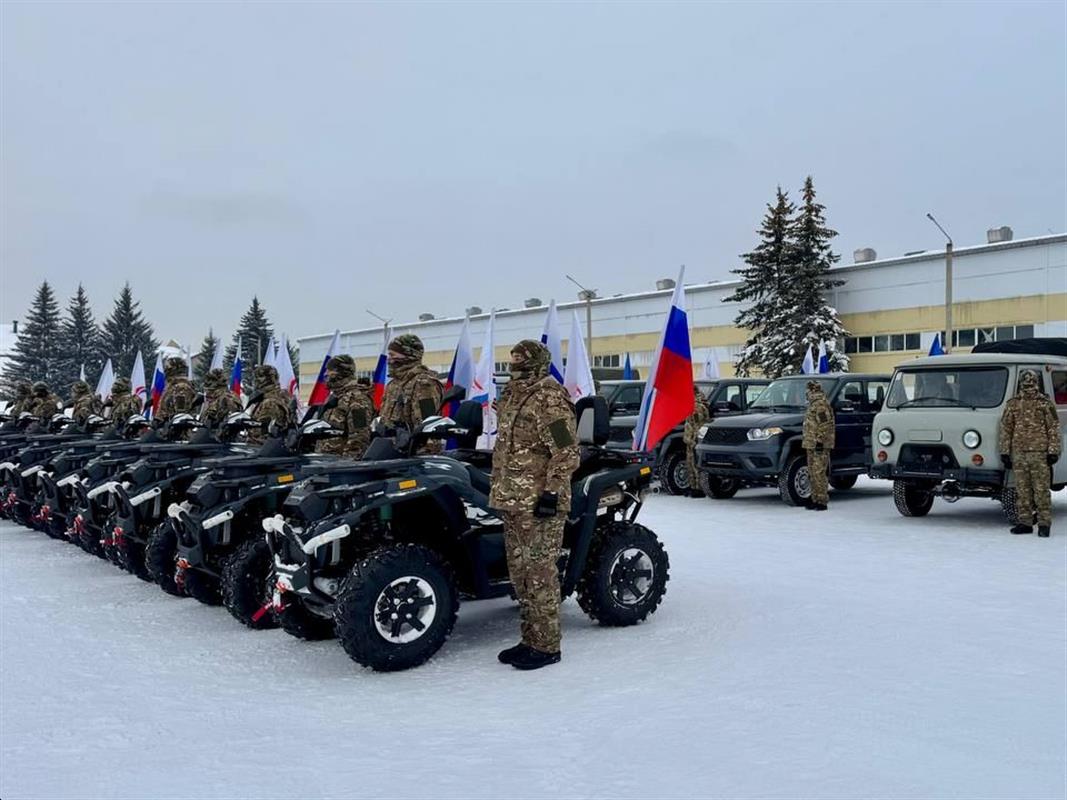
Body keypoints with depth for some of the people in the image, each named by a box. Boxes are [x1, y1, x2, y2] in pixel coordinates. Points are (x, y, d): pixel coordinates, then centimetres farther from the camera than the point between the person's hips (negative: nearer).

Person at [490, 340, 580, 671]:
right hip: (513, 501, 9)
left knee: (539, 573, -4)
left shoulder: (549, 399, -12)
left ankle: (546, 645, 5)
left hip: (539, 505, -9)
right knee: (520, 572, 14)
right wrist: (500, 491, 21)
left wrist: (552, 493, -21)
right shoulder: (512, 396, 16)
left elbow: (566, 453, -17)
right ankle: (531, 639, 24)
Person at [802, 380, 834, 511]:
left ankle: (822, 501, -8)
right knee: (813, 474, 12)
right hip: (811, 445, 11)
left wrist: (819, 441, -22)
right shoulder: (813, 404, 20)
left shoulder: (821, 404, -13)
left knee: (819, 473, -10)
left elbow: (825, 425, -20)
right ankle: (815, 500, 18)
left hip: (819, 445, -11)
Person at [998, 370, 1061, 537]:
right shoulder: (1013, 404, 9)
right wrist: (1005, 452, 6)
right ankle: (1025, 522, 14)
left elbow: (1053, 428, 2)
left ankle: (1044, 523, 4)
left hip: (1040, 453, -3)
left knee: (1041, 489, -3)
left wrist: (1053, 451, -5)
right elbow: (1005, 429, 11)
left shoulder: (1045, 403, 2)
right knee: (1022, 490, 7)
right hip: (1018, 453, 3)